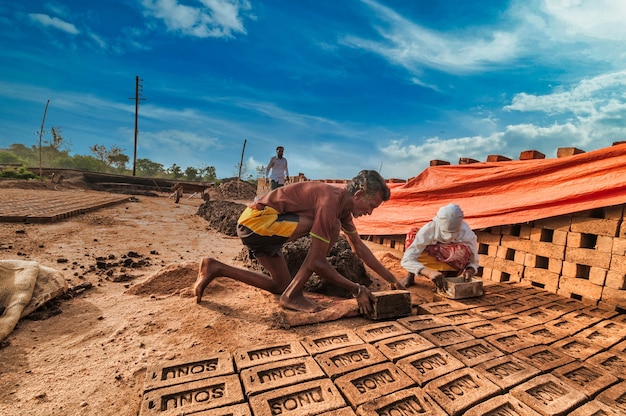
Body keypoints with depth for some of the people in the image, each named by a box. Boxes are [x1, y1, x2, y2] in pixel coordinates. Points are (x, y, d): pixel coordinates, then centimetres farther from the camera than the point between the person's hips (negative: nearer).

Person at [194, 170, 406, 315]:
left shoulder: (343, 203, 7)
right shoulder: (330, 202, -23)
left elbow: (359, 247, 15)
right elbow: (315, 261, -24)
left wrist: (392, 279, 16)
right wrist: (357, 289, -14)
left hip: (252, 226, 10)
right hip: (258, 220, -10)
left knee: (281, 285, 21)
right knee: (331, 228, -20)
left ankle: (215, 268, 22)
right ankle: (293, 294, -9)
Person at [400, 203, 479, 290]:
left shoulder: (468, 235, -27)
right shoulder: (428, 230, -31)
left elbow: (473, 261, -11)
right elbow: (406, 260, -36)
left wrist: (470, 270, -36)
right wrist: (430, 272, -53)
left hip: (452, 268, 0)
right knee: (412, 234, -28)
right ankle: (410, 275, -14)